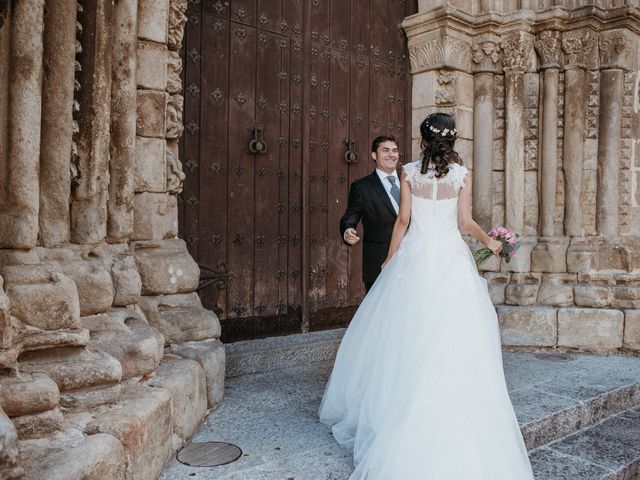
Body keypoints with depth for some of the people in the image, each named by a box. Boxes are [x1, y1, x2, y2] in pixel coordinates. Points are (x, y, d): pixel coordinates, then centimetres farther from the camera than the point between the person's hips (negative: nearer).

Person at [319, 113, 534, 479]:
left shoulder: (409, 173, 1)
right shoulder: (462, 174, 1)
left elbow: (403, 220, 0)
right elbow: (466, 222, 1)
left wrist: (390, 260, 9)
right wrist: (489, 241, 19)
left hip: (415, 257, 0)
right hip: (451, 259, 0)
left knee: (408, 336, 8)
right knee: (451, 340, 5)